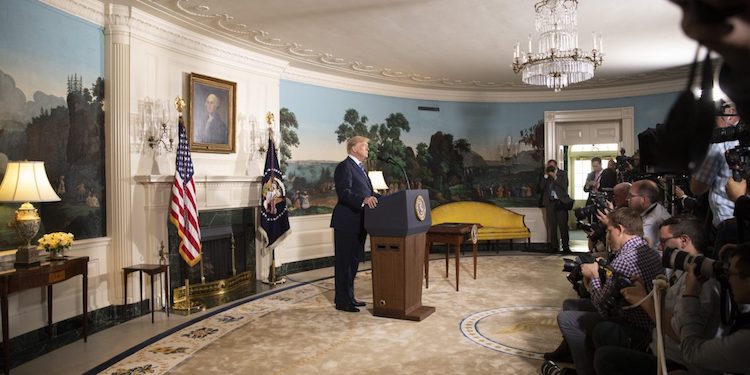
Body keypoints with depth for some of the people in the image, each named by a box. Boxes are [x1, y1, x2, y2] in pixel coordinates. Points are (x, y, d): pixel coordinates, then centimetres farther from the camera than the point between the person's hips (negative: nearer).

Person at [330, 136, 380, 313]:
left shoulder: (359, 167, 19)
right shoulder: (344, 167, -12)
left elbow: (368, 192, 19)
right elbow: (344, 192, -24)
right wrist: (364, 199, -38)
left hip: (358, 223, 10)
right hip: (346, 223, -10)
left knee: (354, 261, 16)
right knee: (344, 262, -2)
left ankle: (349, 297, 27)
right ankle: (342, 301, 7)